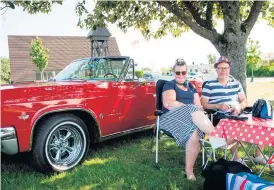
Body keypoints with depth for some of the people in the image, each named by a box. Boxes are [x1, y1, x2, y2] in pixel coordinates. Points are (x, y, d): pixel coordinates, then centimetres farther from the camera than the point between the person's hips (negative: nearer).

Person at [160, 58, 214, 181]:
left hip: (191, 116, 4)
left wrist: (196, 110, -12)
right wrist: (189, 108, -16)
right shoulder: (169, 85, 9)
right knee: (193, 111, -35)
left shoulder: (191, 87, 25)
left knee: (194, 133, -33)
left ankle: (189, 170, -30)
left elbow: (198, 105, 13)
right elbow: (168, 104, -10)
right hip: (172, 117, -4)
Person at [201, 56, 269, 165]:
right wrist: (218, 106, -19)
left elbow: (244, 101, 18)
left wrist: (239, 107, -6)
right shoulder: (209, 85, 3)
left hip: (238, 115, 6)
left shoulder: (236, 83, 18)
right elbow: (203, 105, -3)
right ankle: (236, 159, -18)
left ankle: (258, 156, 4)